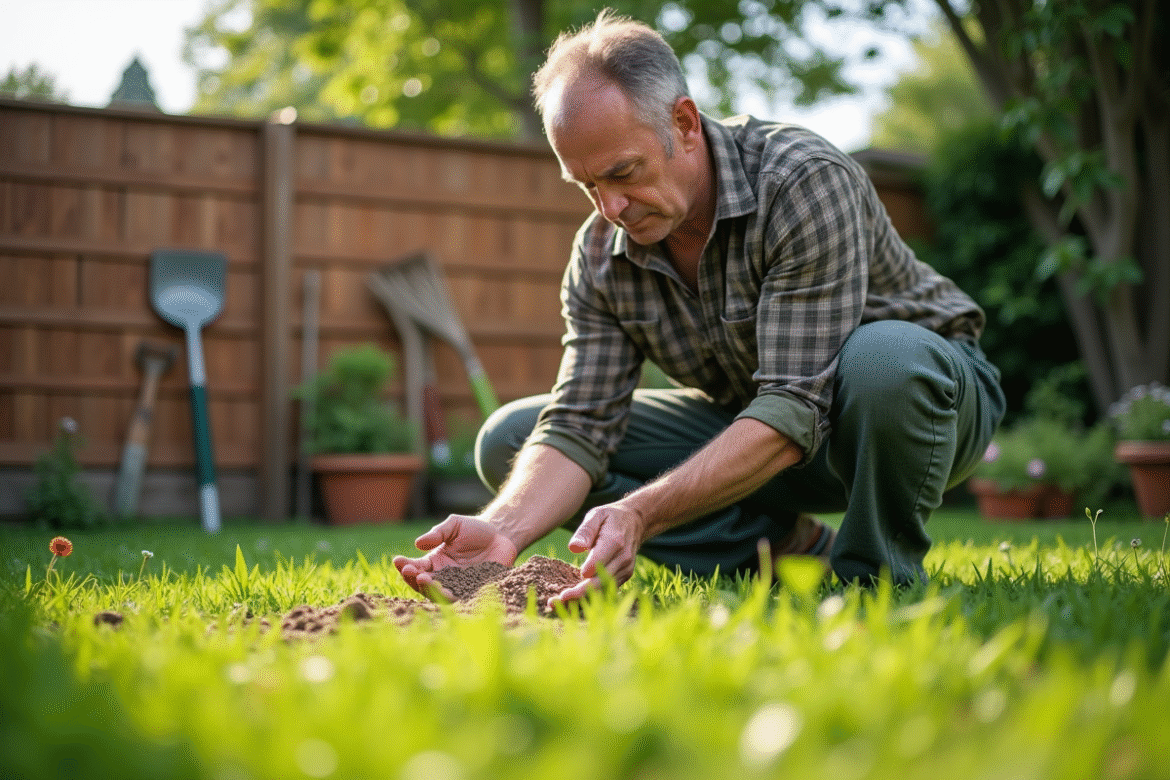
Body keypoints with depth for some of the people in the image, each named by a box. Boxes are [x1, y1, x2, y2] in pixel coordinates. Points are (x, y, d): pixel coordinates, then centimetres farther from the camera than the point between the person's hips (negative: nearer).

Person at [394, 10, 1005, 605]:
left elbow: (794, 414, -35)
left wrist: (640, 512, -46)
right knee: (508, 438, -9)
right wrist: (502, 531, -36)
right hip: (746, 420, 5)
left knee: (883, 359, -43)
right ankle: (779, 548, -8)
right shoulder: (600, 257, -10)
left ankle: (877, 580, -15)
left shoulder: (807, 182, -28)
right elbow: (578, 428, -15)